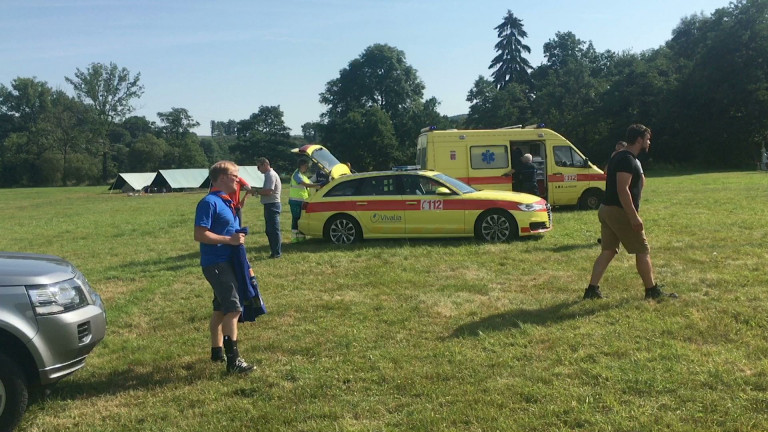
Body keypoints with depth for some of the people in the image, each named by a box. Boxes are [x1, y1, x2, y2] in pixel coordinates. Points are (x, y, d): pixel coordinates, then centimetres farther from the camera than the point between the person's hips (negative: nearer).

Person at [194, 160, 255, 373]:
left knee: (221, 308, 16)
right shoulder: (209, 202, -14)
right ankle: (233, 360, -10)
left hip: (227, 262, 9)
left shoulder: (227, 201, 13)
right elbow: (200, 234, -21)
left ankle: (217, 351, 28)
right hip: (216, 263, -9)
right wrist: (230, 240, -21)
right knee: (233, 308, -13)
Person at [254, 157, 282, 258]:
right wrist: (258, 190, 7)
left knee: (273, 230, -7)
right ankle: (275, 251, 21)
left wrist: (256, 191, -12)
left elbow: (268, 191, -23)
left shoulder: (271, 175, -14)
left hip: (272, 205, -11)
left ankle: (276, 252, -4)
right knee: (269, 230, 15)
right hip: (270, 205, 11)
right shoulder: (268, 174, 18)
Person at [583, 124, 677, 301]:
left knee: (608, 251, 10)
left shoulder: (620, 157, 16)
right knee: (643, 250, 2)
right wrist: (634, 217, -25)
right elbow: (622, 190, -25)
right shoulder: (627, 160, -16)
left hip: (607, 210, 10)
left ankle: (592, 290, 7)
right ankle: (652, 291, 12)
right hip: (619, 212, -10)